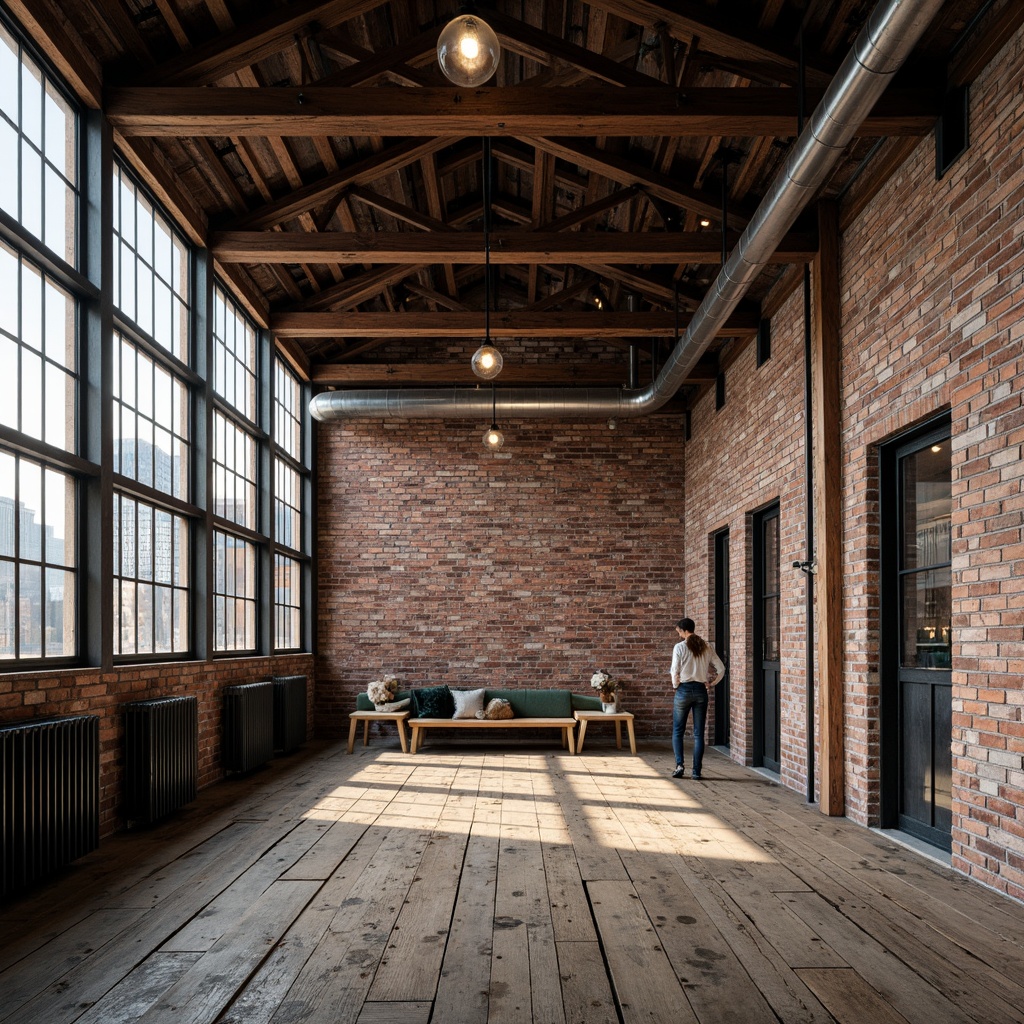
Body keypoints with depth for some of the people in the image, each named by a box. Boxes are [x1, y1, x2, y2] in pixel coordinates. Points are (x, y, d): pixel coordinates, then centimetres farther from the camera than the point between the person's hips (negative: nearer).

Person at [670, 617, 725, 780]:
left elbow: (675, 671, -12)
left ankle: (680, 764, -4)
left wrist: (675, 686, 4)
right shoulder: (706, 647, 4)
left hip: (684, 690, -3)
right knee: (699, 733, 7)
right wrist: (711, 684, 13)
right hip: (701, 691, 3)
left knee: (678, 731, 11)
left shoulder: (679, 647, -8)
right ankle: (697, 771, 7)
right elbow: (721, 669, 4)